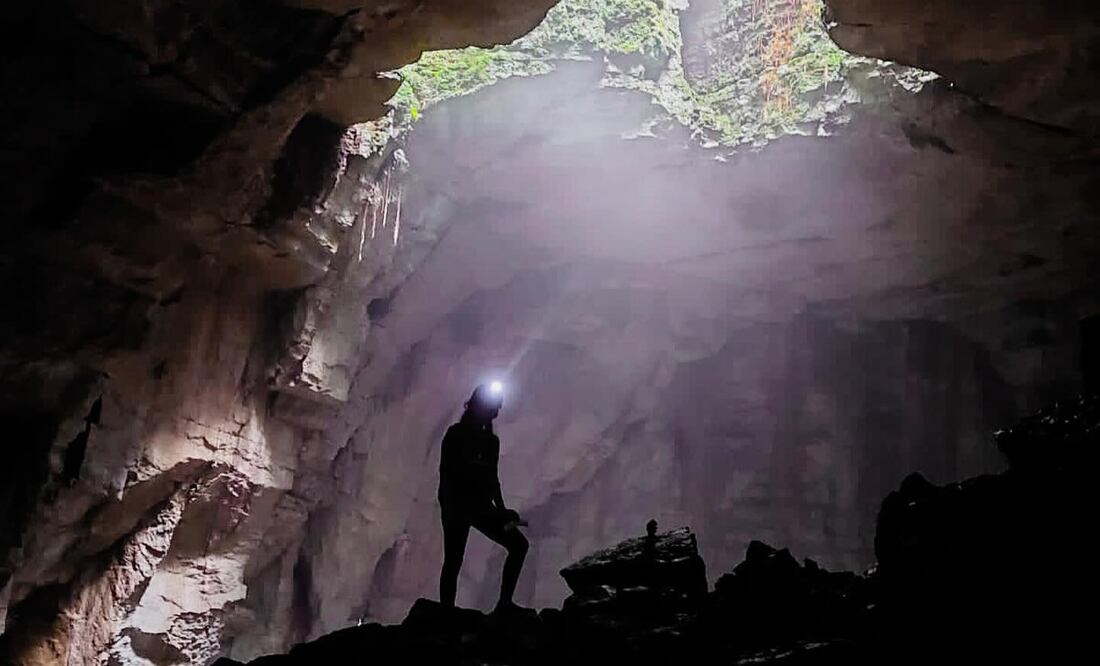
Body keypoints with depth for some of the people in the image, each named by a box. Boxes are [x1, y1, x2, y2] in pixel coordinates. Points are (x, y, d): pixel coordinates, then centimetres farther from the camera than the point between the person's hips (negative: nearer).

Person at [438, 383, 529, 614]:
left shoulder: (491, 441, 15)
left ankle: (504, 602, -2)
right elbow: (445, 472, -9)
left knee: (519, 544, -3)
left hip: (481, 505, 6)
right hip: (456, 504, -6)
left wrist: (501, 509, 9)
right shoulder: (456, 434, -2)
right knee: (454, 560, -9)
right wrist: (450, 507, -20)